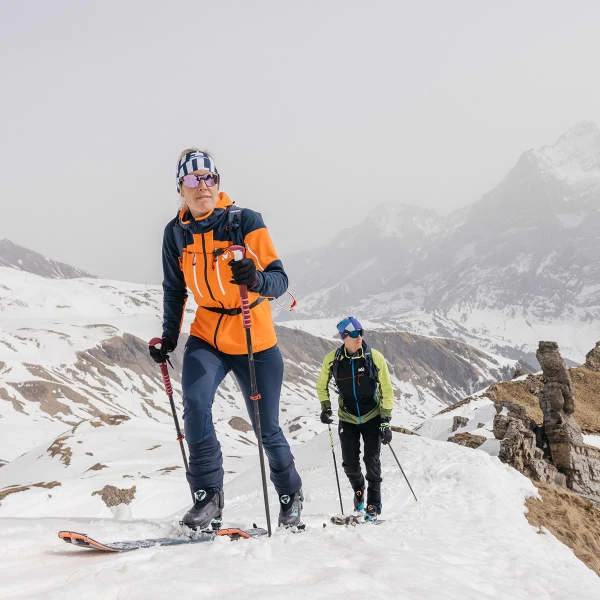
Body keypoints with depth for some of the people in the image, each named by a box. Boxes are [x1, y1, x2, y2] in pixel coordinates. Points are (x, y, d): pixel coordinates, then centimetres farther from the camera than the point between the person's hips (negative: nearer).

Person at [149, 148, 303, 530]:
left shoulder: (246, 222, -13)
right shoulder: (176, 233, -1)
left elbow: (280, 279, -18)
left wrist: (256, 279, -39)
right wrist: (169, 336, 7)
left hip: (256, 341, -2)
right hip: (206, 337, 3)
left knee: (267, 429, 6)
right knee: (195, 405, -23)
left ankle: (291, 495, 32)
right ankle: (208, 496, -9)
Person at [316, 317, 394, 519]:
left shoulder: (375, 357, -14)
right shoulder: (332, 359, -10)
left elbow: (387, 390, -7)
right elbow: (321, 386, 9)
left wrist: (386, 422, -10)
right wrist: (325, 407, -6)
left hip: (373, 417, -1)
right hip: (348, 419, 1)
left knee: (372, 460, -12)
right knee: (350, 463, -2)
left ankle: (374, 502, 7)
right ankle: (358, 488, 31)